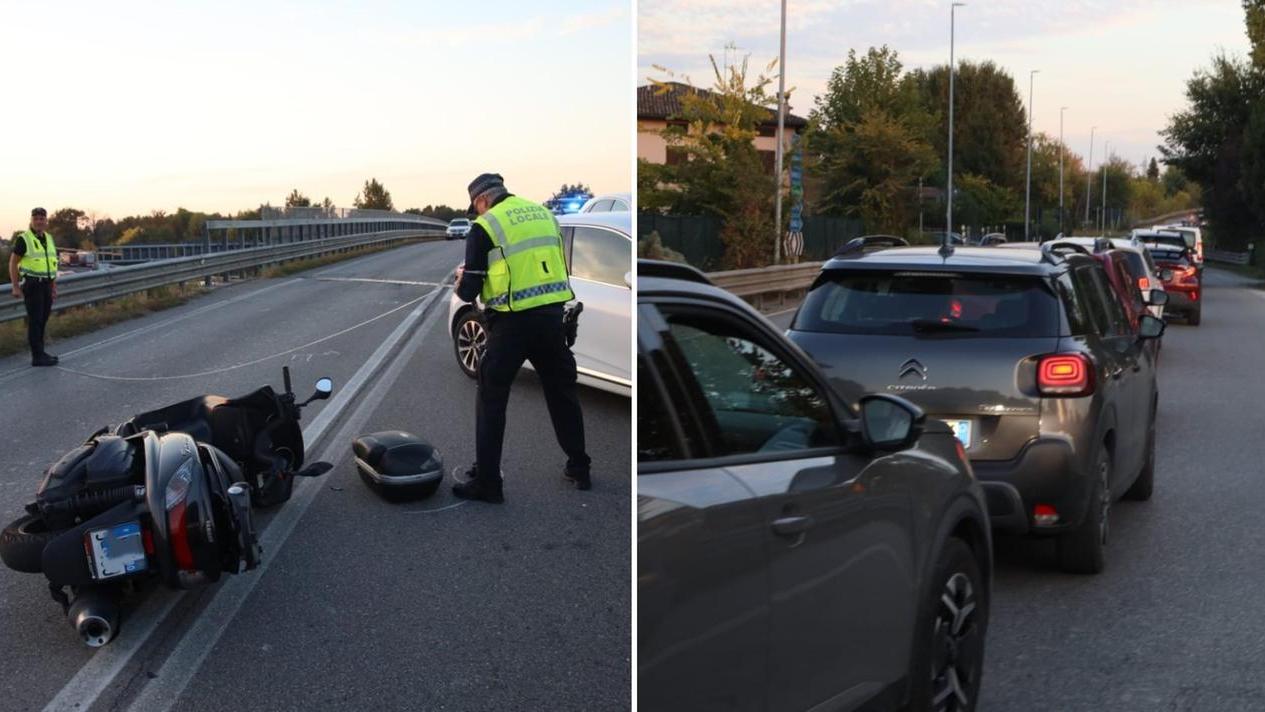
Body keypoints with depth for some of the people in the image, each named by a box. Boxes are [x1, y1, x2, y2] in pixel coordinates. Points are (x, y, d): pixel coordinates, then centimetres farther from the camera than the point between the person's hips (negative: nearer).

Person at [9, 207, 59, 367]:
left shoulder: (49, 239, 11)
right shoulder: (23, 239, -8)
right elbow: (13, 263, -8)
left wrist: (54, 286, 16)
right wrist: (15, 287, -12)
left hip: (46, 284, 7)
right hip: (32, 285, -7)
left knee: (43, 320, 11)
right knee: (35, 320, -6)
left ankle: (40, 352, 20)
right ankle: (37, 357, -5)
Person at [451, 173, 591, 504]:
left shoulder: (483, 228, -5)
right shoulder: (543, 213, 11)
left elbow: (469, 292, -5)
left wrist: (462, 279, 18)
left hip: (513, 322, -5)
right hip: (553, 315, 5)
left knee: (491, 400, 7)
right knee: (563, 394, 19)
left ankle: (486, 482, 8)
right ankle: (579, 468, 28)